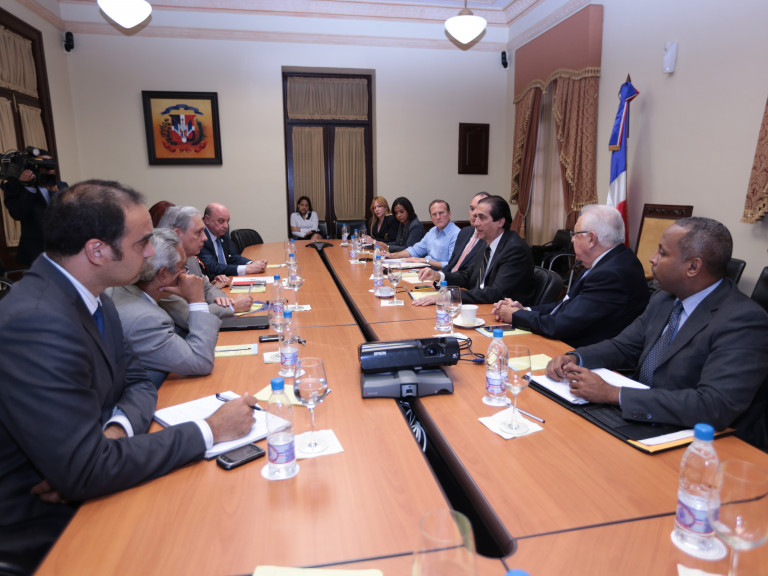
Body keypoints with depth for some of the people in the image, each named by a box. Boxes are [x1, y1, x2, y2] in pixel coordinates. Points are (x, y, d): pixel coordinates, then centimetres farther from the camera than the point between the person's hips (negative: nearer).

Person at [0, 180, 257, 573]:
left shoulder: (92, 299, -2)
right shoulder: (37, 323, -30)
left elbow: (137, 382, 6)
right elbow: (85, 472, -30)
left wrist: (113, 433, -16)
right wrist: (210, 431, -23)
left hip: (74, 481, 7)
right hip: (47, 524, -7)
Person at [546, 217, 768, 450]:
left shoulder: (743, 322, -22)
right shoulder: (664, 300, 3)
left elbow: (714, 407, -32)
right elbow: (623, 347, 11)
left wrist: (612, 394, -31)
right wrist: (574, 358, -10)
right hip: (644, 424, 7)